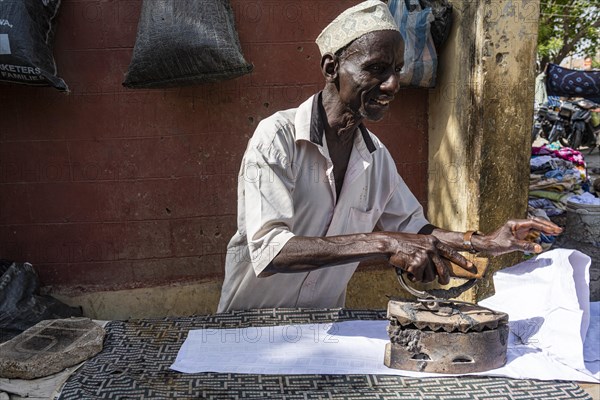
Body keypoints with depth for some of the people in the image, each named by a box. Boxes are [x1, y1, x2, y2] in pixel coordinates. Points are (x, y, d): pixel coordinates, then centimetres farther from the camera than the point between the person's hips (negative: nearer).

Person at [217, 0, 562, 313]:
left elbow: (411, 225, 15)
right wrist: (382, 244, -34)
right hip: (252, 323, -3)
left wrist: (484, 243, 0)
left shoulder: (377, 156, 2)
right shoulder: (278, 137, -18)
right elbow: (267, 250, -28)